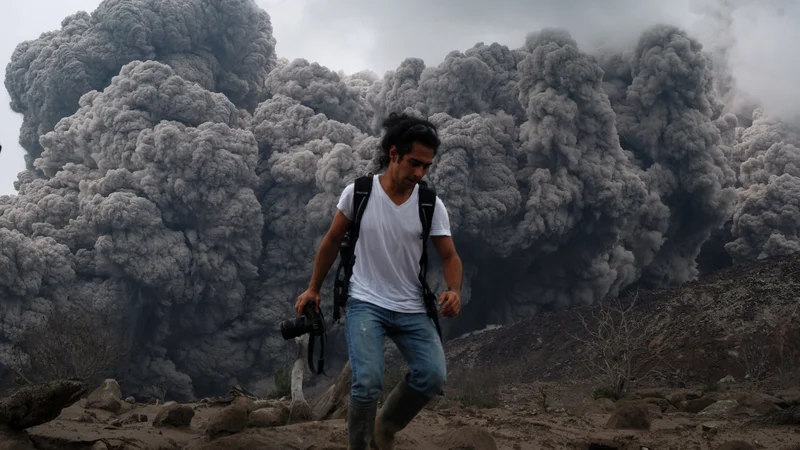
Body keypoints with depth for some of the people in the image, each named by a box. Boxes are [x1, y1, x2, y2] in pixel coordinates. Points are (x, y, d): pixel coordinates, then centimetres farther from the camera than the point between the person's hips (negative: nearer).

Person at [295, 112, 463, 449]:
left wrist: (454, 290, -23)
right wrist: (313, 289, 10)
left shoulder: (432, 205, -5)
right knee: (368, 382, -22)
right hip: (365, 303, -2)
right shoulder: (357, 193, -8)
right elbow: (332, 241, 6)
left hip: (411, 309, 3)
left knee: (433, 376, -16)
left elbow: (450, 256, -2)